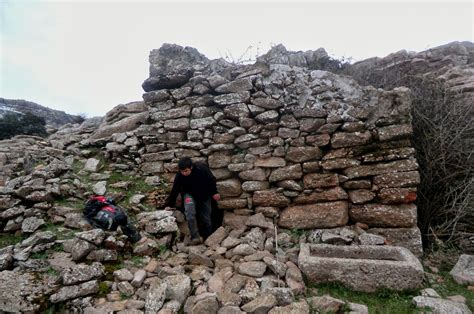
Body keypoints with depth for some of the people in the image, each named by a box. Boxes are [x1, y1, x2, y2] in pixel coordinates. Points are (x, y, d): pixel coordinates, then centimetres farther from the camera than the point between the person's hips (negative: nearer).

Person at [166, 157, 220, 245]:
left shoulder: (201, 168, -27)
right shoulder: (179, 176, -22)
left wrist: (215, 192, -6)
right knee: (190, 214, -28)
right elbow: (174, 191, -11)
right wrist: (170, 205, -4)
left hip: (204, 195, 0)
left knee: (206, 218, 5)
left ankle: (207, 238, 26)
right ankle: (195, 237, -21)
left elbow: (211, 179, -12)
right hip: (190, 195, 0)